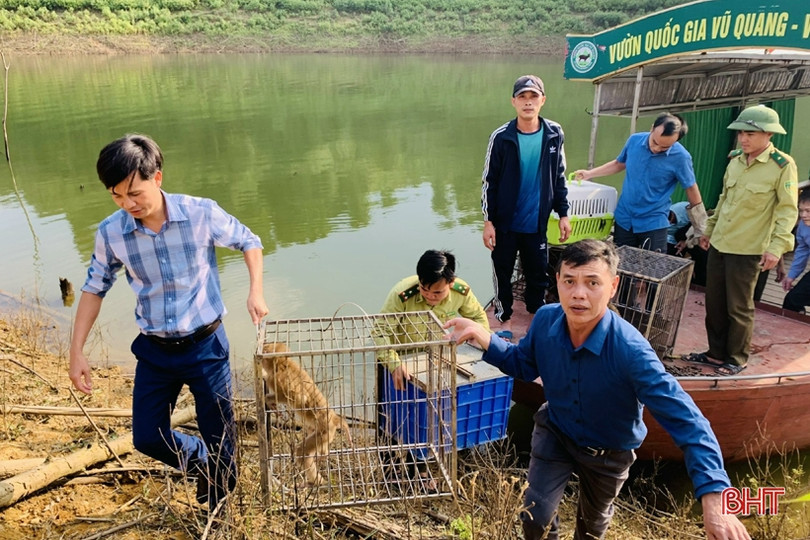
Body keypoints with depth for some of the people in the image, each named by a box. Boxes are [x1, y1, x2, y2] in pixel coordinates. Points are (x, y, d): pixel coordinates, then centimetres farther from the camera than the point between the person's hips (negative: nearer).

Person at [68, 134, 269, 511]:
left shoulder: (202, 213, -17)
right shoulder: (110, 233, -10)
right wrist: (76, 352, 1)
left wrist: (255, 291, -14)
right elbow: (95, 289, 5)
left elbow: (249, 242, 0)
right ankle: (207, 467, 40)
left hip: (205, 345, -2)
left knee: (219, 437, 9)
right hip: (154, 351, 3)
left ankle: (218, 505, 38)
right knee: (147, 438, 11)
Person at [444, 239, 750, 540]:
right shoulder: (546, 320, -25)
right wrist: (484, 338, -22)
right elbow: (524, 365, -5)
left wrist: (713, 496, -53)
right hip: (554, 431, 2)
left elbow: (686, 420, -42)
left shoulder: (630, 350, -40)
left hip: (608, 451, -1)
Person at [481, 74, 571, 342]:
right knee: (503, 273, 10)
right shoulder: (501, 137, -9)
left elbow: (559, 178, 8)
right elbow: (489, 182, -5)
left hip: (537, 224, 2)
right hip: (505, 223, -2)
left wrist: (563, 214, 6)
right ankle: (505, 318, 29)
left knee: (539, 274, 11)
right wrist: (488, 221, -8)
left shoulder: (554, 134, -2)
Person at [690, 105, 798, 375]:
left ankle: (736, 359, 20)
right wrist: (710, 228, 20)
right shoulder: (735, 160, 6)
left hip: (748, 249, -6)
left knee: (739, 308, 4)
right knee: (714, 303, 12)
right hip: (719, 244, 6)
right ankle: (716, 352, 27)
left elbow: (788, 211, -12)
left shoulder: (783, 166, -11)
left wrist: (776, 246, -19)